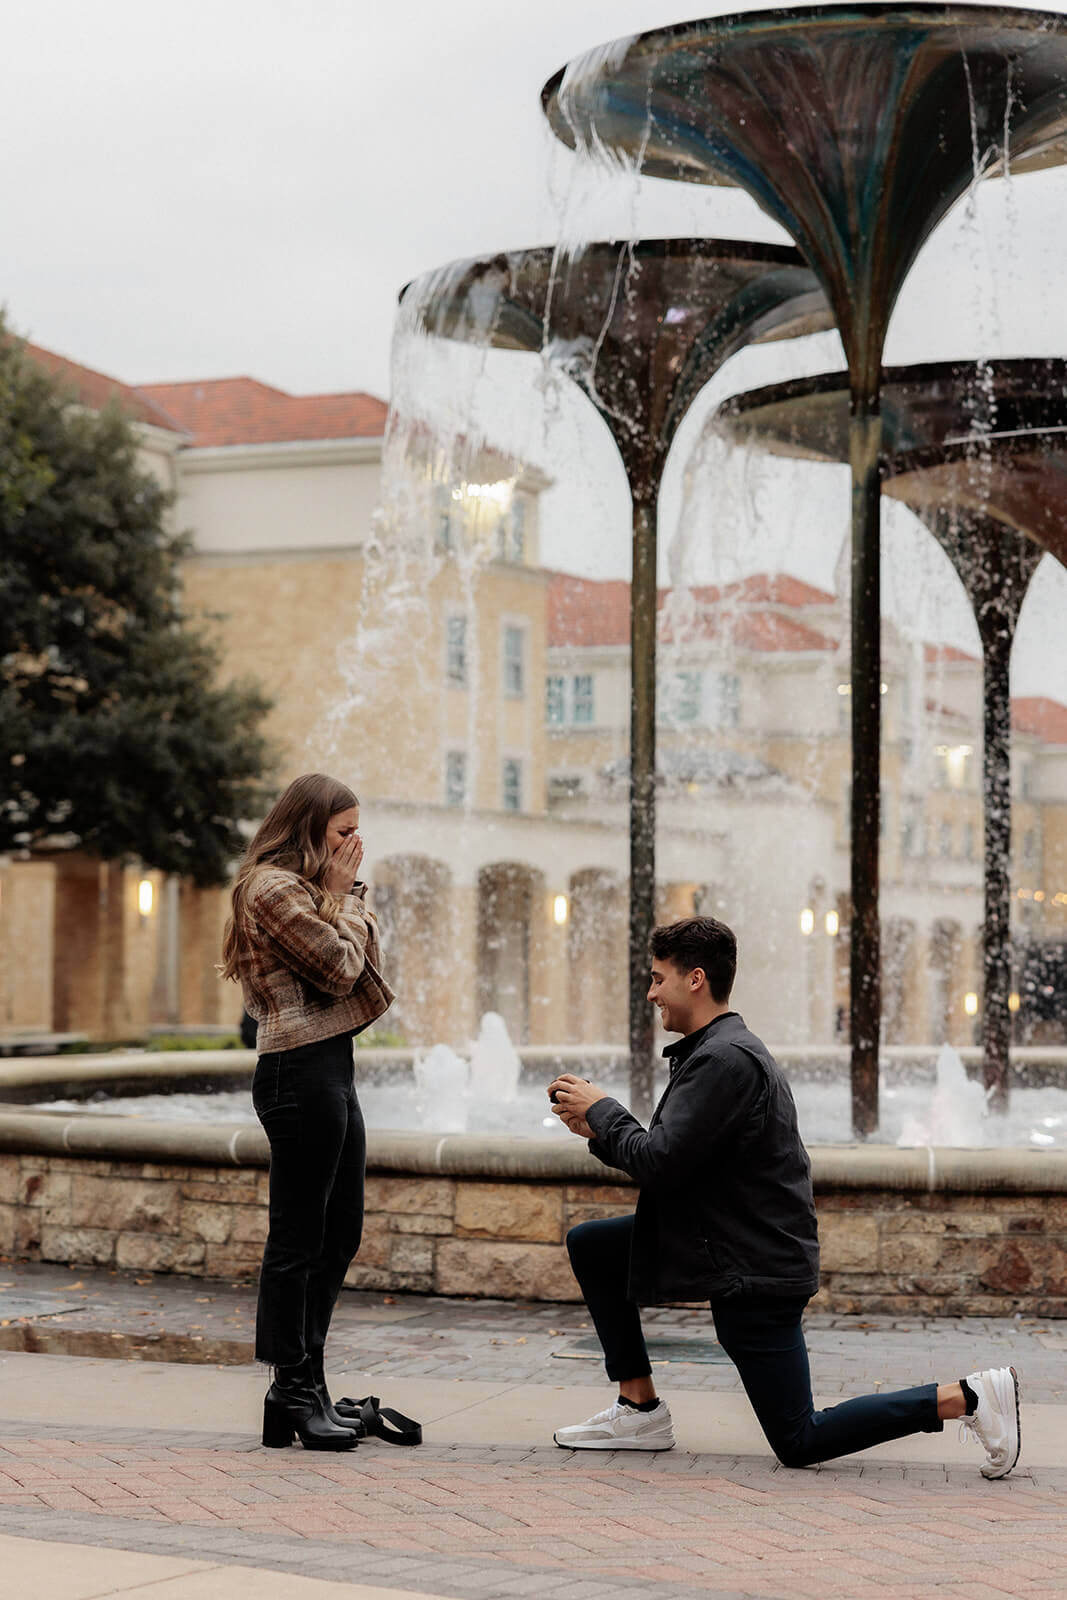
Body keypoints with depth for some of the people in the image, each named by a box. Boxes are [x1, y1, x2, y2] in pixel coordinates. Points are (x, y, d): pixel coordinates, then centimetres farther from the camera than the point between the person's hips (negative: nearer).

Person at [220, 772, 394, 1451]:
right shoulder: (272, 887, -11)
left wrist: (349, 895, 10)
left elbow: (361, 971, 18)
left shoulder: (306, 889, 20)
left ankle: (307, 1383, 20)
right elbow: (339, 967, -14)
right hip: (301, 1071, -11)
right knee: (298, 1238, -4)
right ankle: (293, 1394, 2)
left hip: (331, 1069, 11)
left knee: (340, 1234, 13)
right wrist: (343, 894, -4)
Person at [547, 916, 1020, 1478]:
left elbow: (662, 1163, -24)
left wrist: (603, 1110, -9)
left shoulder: (724, 1061, -20)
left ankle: (966, 1397, -7)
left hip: (755, 1270, -10)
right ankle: (639, 1408, 13)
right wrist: (599, 1131, 7)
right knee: (590, 1245, 12)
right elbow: (673, 1161, 16)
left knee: (799, 1442, -4)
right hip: (728, 1243, 10)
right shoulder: (718, 1050, 13)